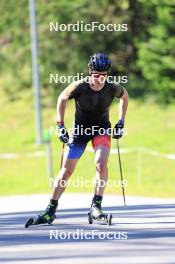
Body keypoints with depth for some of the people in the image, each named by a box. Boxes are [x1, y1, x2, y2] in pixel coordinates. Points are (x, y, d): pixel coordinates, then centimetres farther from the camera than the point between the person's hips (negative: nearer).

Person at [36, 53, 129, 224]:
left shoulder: (112, 88, -19)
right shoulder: (79, 86, -23)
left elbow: (124, 96, 6)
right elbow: (62, 98, -4)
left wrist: (120, 123, 2)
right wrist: (60, 126, -5)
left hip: (102, 130, 0)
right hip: (80, 130, 0)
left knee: (101, 163, -25)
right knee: (66, 170, -1)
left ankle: (96, 206, -17)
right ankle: (51, 209, 10)